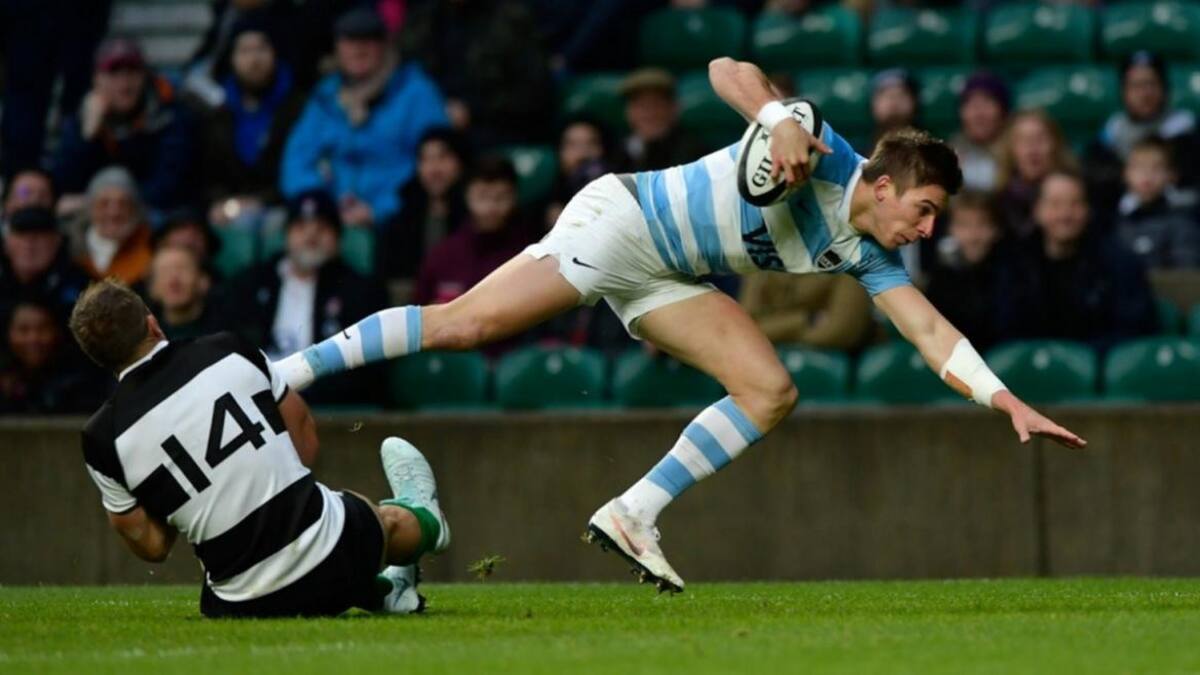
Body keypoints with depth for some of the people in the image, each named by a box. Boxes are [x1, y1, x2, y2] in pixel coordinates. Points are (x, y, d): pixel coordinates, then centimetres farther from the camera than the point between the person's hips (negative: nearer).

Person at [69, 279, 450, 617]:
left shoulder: (104, 439, -8)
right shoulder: (228, 351, -5)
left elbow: (152, 547, 1)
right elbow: (307, 439, 8)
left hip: (245, 604, 0)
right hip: (332, 560, 0)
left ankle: (383, 589, 34)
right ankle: (423, 520, 64)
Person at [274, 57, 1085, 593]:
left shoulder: (870, 255, 3)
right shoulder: (825, 158, -18)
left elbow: (932, 332, 3)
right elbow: (728, 70, -24)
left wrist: (1009, 402, -5)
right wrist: (781, 120, -42)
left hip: (667, 279, 9)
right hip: (622, 220, -9)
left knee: (771, 392, -6)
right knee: (465, 323, -22)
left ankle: (634, 515, -3)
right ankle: (288, 371, -17)